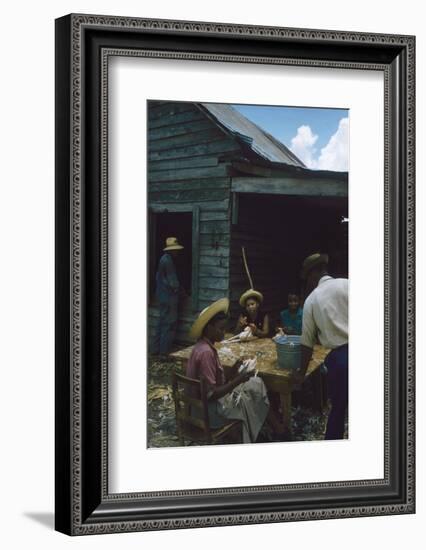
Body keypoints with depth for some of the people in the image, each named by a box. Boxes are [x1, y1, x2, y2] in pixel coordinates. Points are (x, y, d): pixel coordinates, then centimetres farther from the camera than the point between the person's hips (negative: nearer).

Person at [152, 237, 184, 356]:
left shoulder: (163, 259, 11)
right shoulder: (168, 261, -18)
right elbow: (172, 281, -18)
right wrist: (178, 289, -1)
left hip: (162, 296, 10)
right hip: (169, 297, -10)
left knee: (162, 323, 15)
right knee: (169, 324, -5)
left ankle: (156, 349, 20)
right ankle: (164, 352, -2)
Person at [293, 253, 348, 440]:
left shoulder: (311, 299, 8)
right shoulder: (346, 285, 1)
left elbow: (307, 342, 10)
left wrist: (301, 373, 21)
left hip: (338, 357, 2)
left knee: (338, 408, 20)